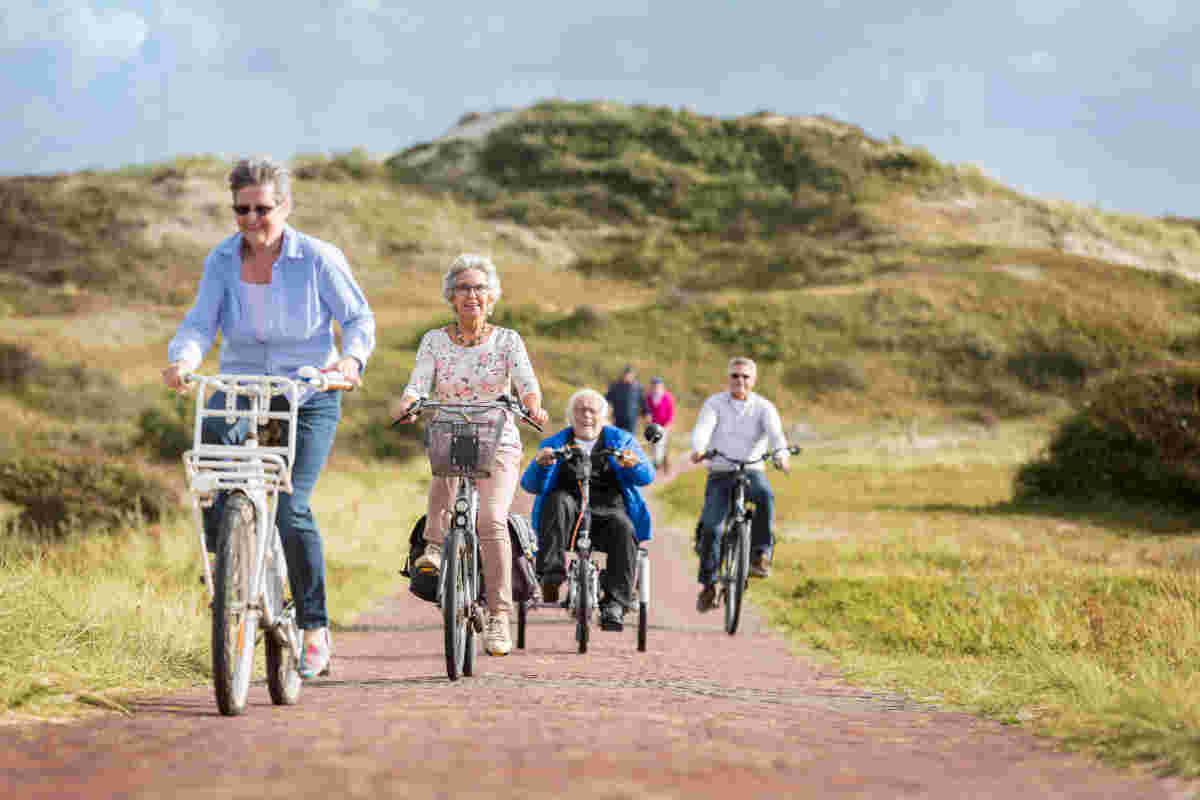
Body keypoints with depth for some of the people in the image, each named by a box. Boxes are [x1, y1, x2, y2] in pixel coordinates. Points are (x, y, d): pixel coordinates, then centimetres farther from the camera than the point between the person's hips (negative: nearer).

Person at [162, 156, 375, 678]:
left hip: (308, 396, -2)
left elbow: (359, 317, -2)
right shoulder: (222, 261, 0)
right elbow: (201, 322, -8)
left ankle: (315, 629, -2)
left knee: (291, 508, -16)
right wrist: (182, 360, -30)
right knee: (212, 432, -34)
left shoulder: (319, 259, -8)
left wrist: (351, 359, -23)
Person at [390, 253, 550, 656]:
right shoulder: (434, 341, 6)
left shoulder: (507, 340, 3)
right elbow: (418, 386, -6)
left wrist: (532, 406, -35)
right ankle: (435, 545, -35)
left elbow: (526, 381, -12)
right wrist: (405, 405, -29)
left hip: (498, 447, -2)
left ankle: (498, 617, -25)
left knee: (492, 518, -25)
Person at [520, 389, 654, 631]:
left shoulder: (621, 440, 17)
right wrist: (540, 464, -19)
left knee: (624, 529, -32)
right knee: (558, 500, -32)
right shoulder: (554, 444, 17)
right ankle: (551, 575, -36)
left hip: (607, 513, 0)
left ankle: (615, 604, -32)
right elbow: (530, 485, 4)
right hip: (570, 518, 1)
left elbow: (646, 476, 2)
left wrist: (634, 464, -22)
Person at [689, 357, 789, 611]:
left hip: (752, 471, -1)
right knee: (710, 527, -16)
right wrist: (698, 448, -40)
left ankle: (760, 554, -26)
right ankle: (708, 586, -2)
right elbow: (703, 428, -17)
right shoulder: (714, 404, 2)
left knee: (765, 495, -35)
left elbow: (775, 431, -17)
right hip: (720, 475, 1)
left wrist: (781, 452, -40)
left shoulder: (764, 407, 2)